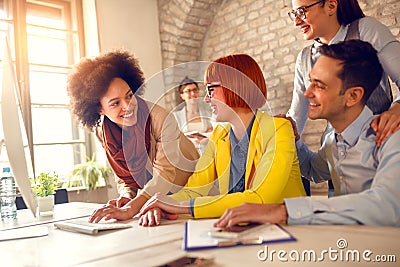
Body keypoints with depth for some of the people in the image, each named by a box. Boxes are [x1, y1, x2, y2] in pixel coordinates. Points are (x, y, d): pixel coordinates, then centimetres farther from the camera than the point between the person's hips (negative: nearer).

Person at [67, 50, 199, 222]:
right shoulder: (103, 133, -5)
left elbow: (165, 173, -24)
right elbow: (123, 177, 5)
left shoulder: (161, 118, -21)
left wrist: (130, 208, -34)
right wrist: (127, 196, -16)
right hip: (151, 200, 4)